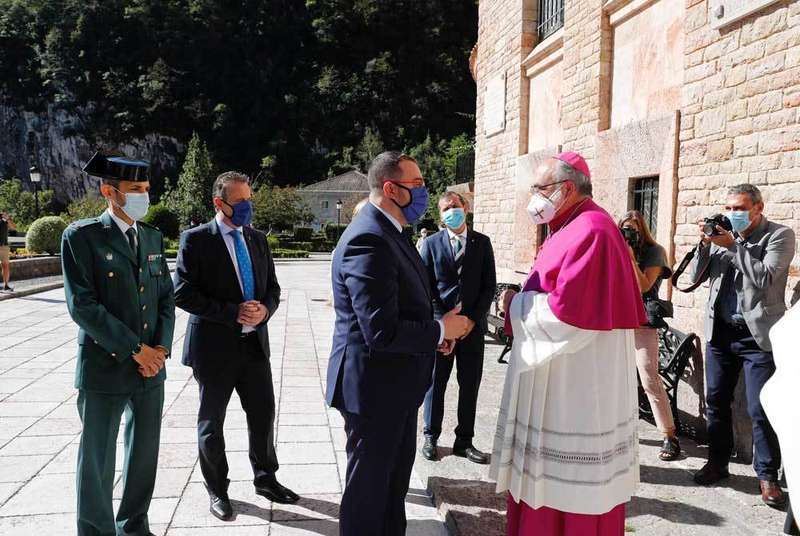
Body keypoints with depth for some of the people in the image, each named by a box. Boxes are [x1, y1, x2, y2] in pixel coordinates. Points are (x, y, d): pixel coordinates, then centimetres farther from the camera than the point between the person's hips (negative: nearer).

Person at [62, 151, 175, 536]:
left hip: (151, 365, 5)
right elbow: (82, 305, -15)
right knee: (97, 458, 7)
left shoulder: (152, 237, 9)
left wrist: (161, 348, -5)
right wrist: (135, 349, -15)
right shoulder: (81, 236, -9)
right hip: (105, 368, -5)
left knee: (145, 452, 14)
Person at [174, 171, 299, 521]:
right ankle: (217, 490, 29)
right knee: (211, 422, 11)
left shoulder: (257, 240, 8)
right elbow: (183, 293, -15)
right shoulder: (196, 240, -9)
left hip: (254, 343, 5)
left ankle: (265, 479, 32)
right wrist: (233, 313, -21)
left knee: (263, 414, 12)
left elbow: (272, 287, 11)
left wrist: (264, 309, -11)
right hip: (214, 346, -4)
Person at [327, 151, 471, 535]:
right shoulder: (368, 240, -25)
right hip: (374, 387, -10)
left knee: (396, 477, 26)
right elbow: (382, 332, -30)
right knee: (368, 487, 10)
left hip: (395, 383, 10)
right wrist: (441, 330, -16)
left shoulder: (386, 233, 8)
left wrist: (436, 329, 3)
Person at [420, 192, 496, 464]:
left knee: (470, 385, 7)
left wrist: (472, 319, -7)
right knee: (435, 383, 8)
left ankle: (464, 441, 19)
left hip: (473, 325, 1)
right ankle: (431, 437, 24)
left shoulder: (482, 243, 5)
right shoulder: (431, 244, 1)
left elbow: (489, 286, 3)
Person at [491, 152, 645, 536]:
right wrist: (522, 302, 3)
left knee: (569, 484, 4)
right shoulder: (574, 227, 14)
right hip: (564, 380, 10)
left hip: (577, 385, -10)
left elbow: (567, 311, -26)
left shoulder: (590, 232, -19)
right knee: (548, 478, 18)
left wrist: (515, 305, -10)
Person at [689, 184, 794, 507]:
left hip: (757, 334, -5)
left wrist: (732, 247, -17)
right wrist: (706, 244, -7)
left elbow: (765, 278, -17)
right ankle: (717, 462, 24)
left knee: (760, 409, -3)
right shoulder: (724, 235, 9)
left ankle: (767, 475, 10)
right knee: (715, 401, 10)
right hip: (720, 331, 5)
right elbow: (697, 277, 7)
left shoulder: (780, 236, -3)